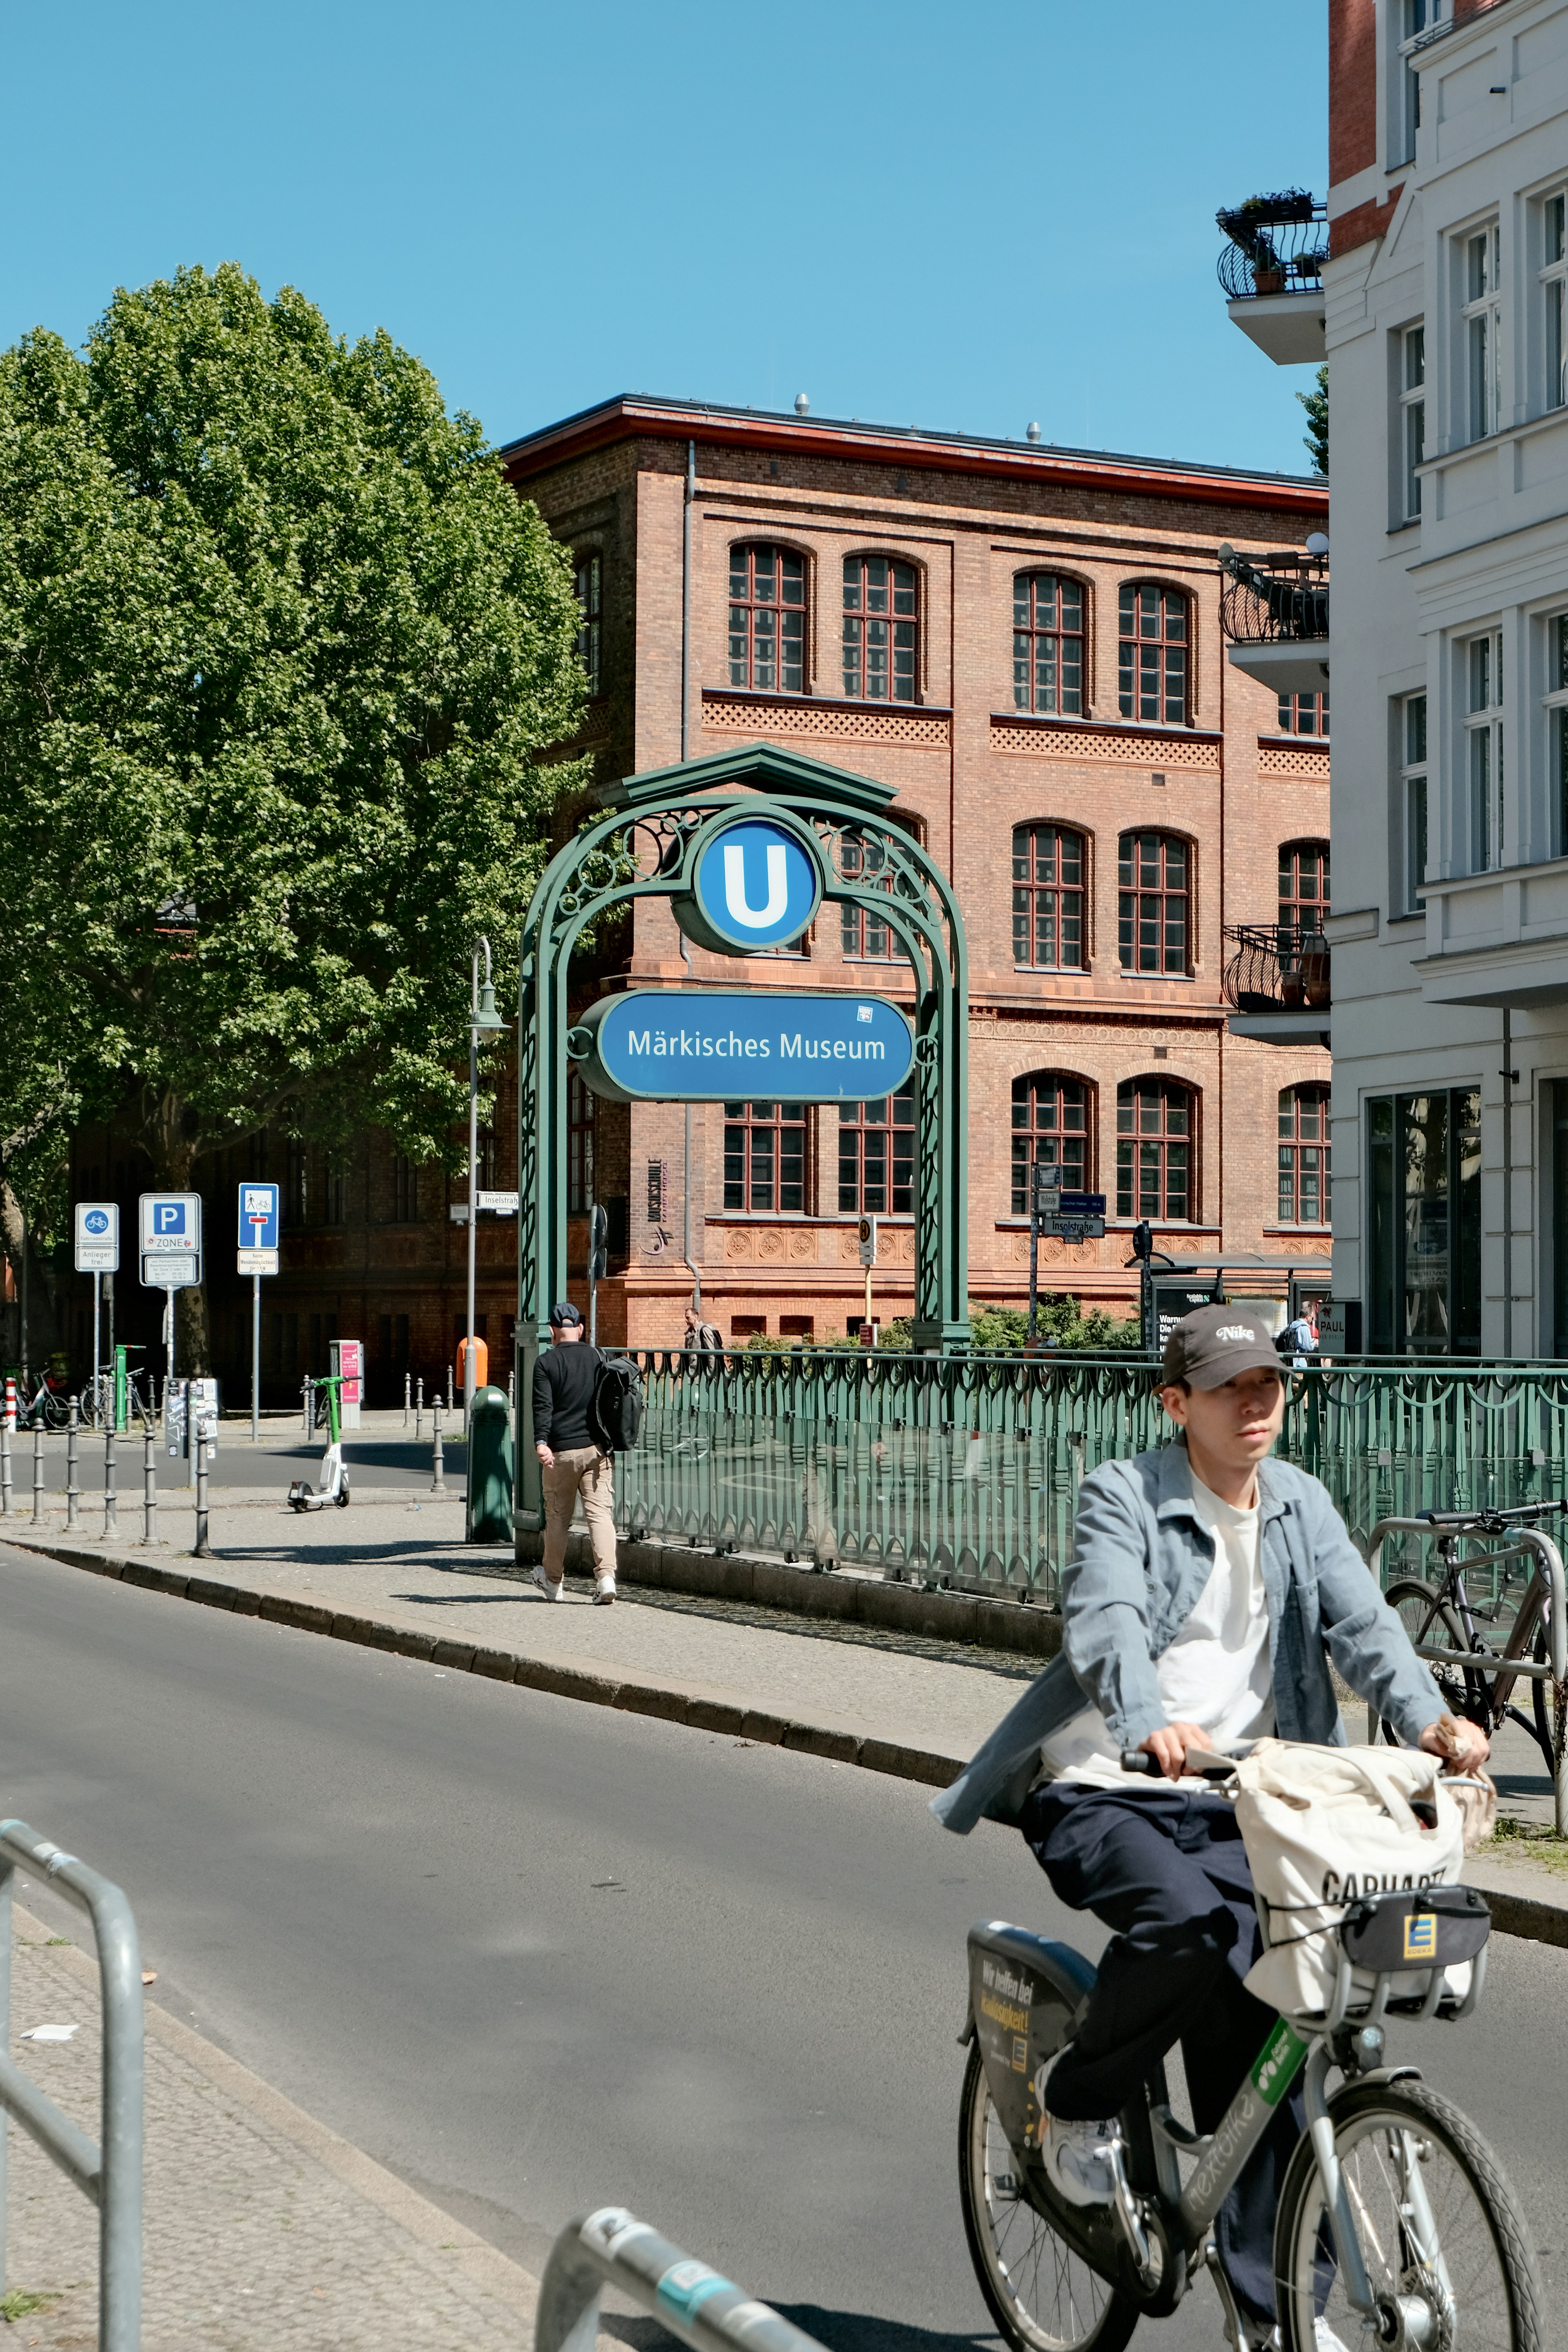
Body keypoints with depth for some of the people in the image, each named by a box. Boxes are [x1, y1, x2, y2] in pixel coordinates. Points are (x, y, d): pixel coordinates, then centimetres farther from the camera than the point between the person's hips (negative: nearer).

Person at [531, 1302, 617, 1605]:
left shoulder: (546, 1363, -2)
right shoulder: (598, 1358, 8)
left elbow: (543, 1407, -13)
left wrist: (541, 1442, -21)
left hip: (562, 1451, -2)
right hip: (597, 1449, 2)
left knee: (557, 1517, 11)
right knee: (600, 1512, -2)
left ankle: (553, 1580, 25)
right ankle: (606, 1575, -18)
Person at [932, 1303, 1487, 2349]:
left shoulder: (1301, 1505, 9)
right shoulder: (1124, 1495, -7)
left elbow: (1361, 1622, -4)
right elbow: (1105, 1622, -25)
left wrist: (1431, 1719, -25)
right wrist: (1150, 1725, -46)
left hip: (1230, 1803, 5)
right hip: (1101, 1790, -4)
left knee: (1258, 2031, -5)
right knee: (1182, 1918, -34)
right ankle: (1079, 2101, -6)